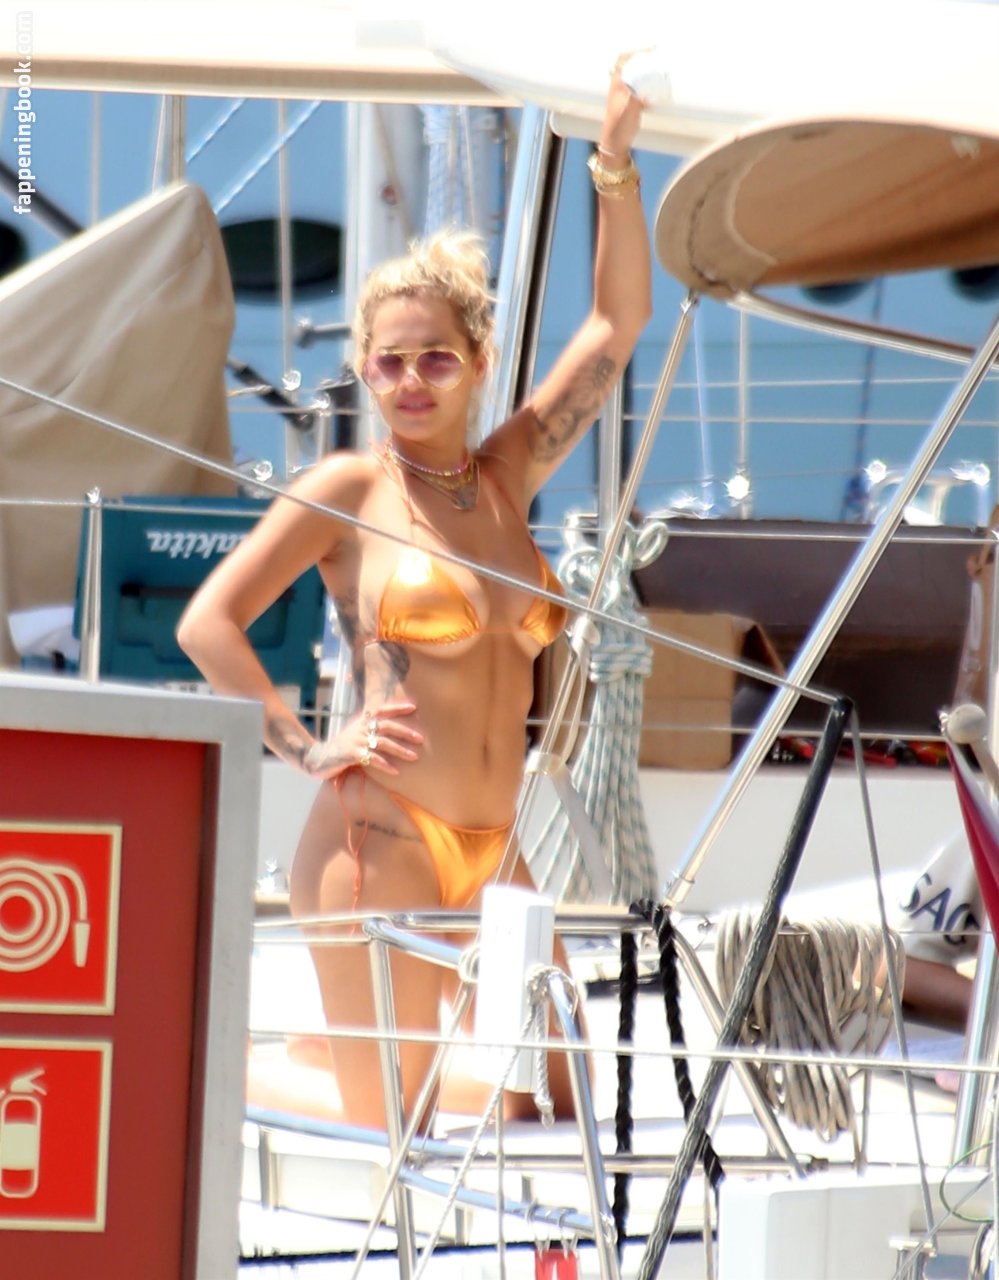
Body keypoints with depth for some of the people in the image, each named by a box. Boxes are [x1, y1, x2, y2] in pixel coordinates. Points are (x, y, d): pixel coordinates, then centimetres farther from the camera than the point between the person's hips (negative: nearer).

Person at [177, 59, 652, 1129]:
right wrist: (309, 750, -9)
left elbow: (617, 324, 12)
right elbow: (207, 623, -3)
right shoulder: (349, 489, 1)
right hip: (379, 843, -6)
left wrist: (616, 166, 5)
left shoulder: (507, 478, 14)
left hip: (493, 856, 6)